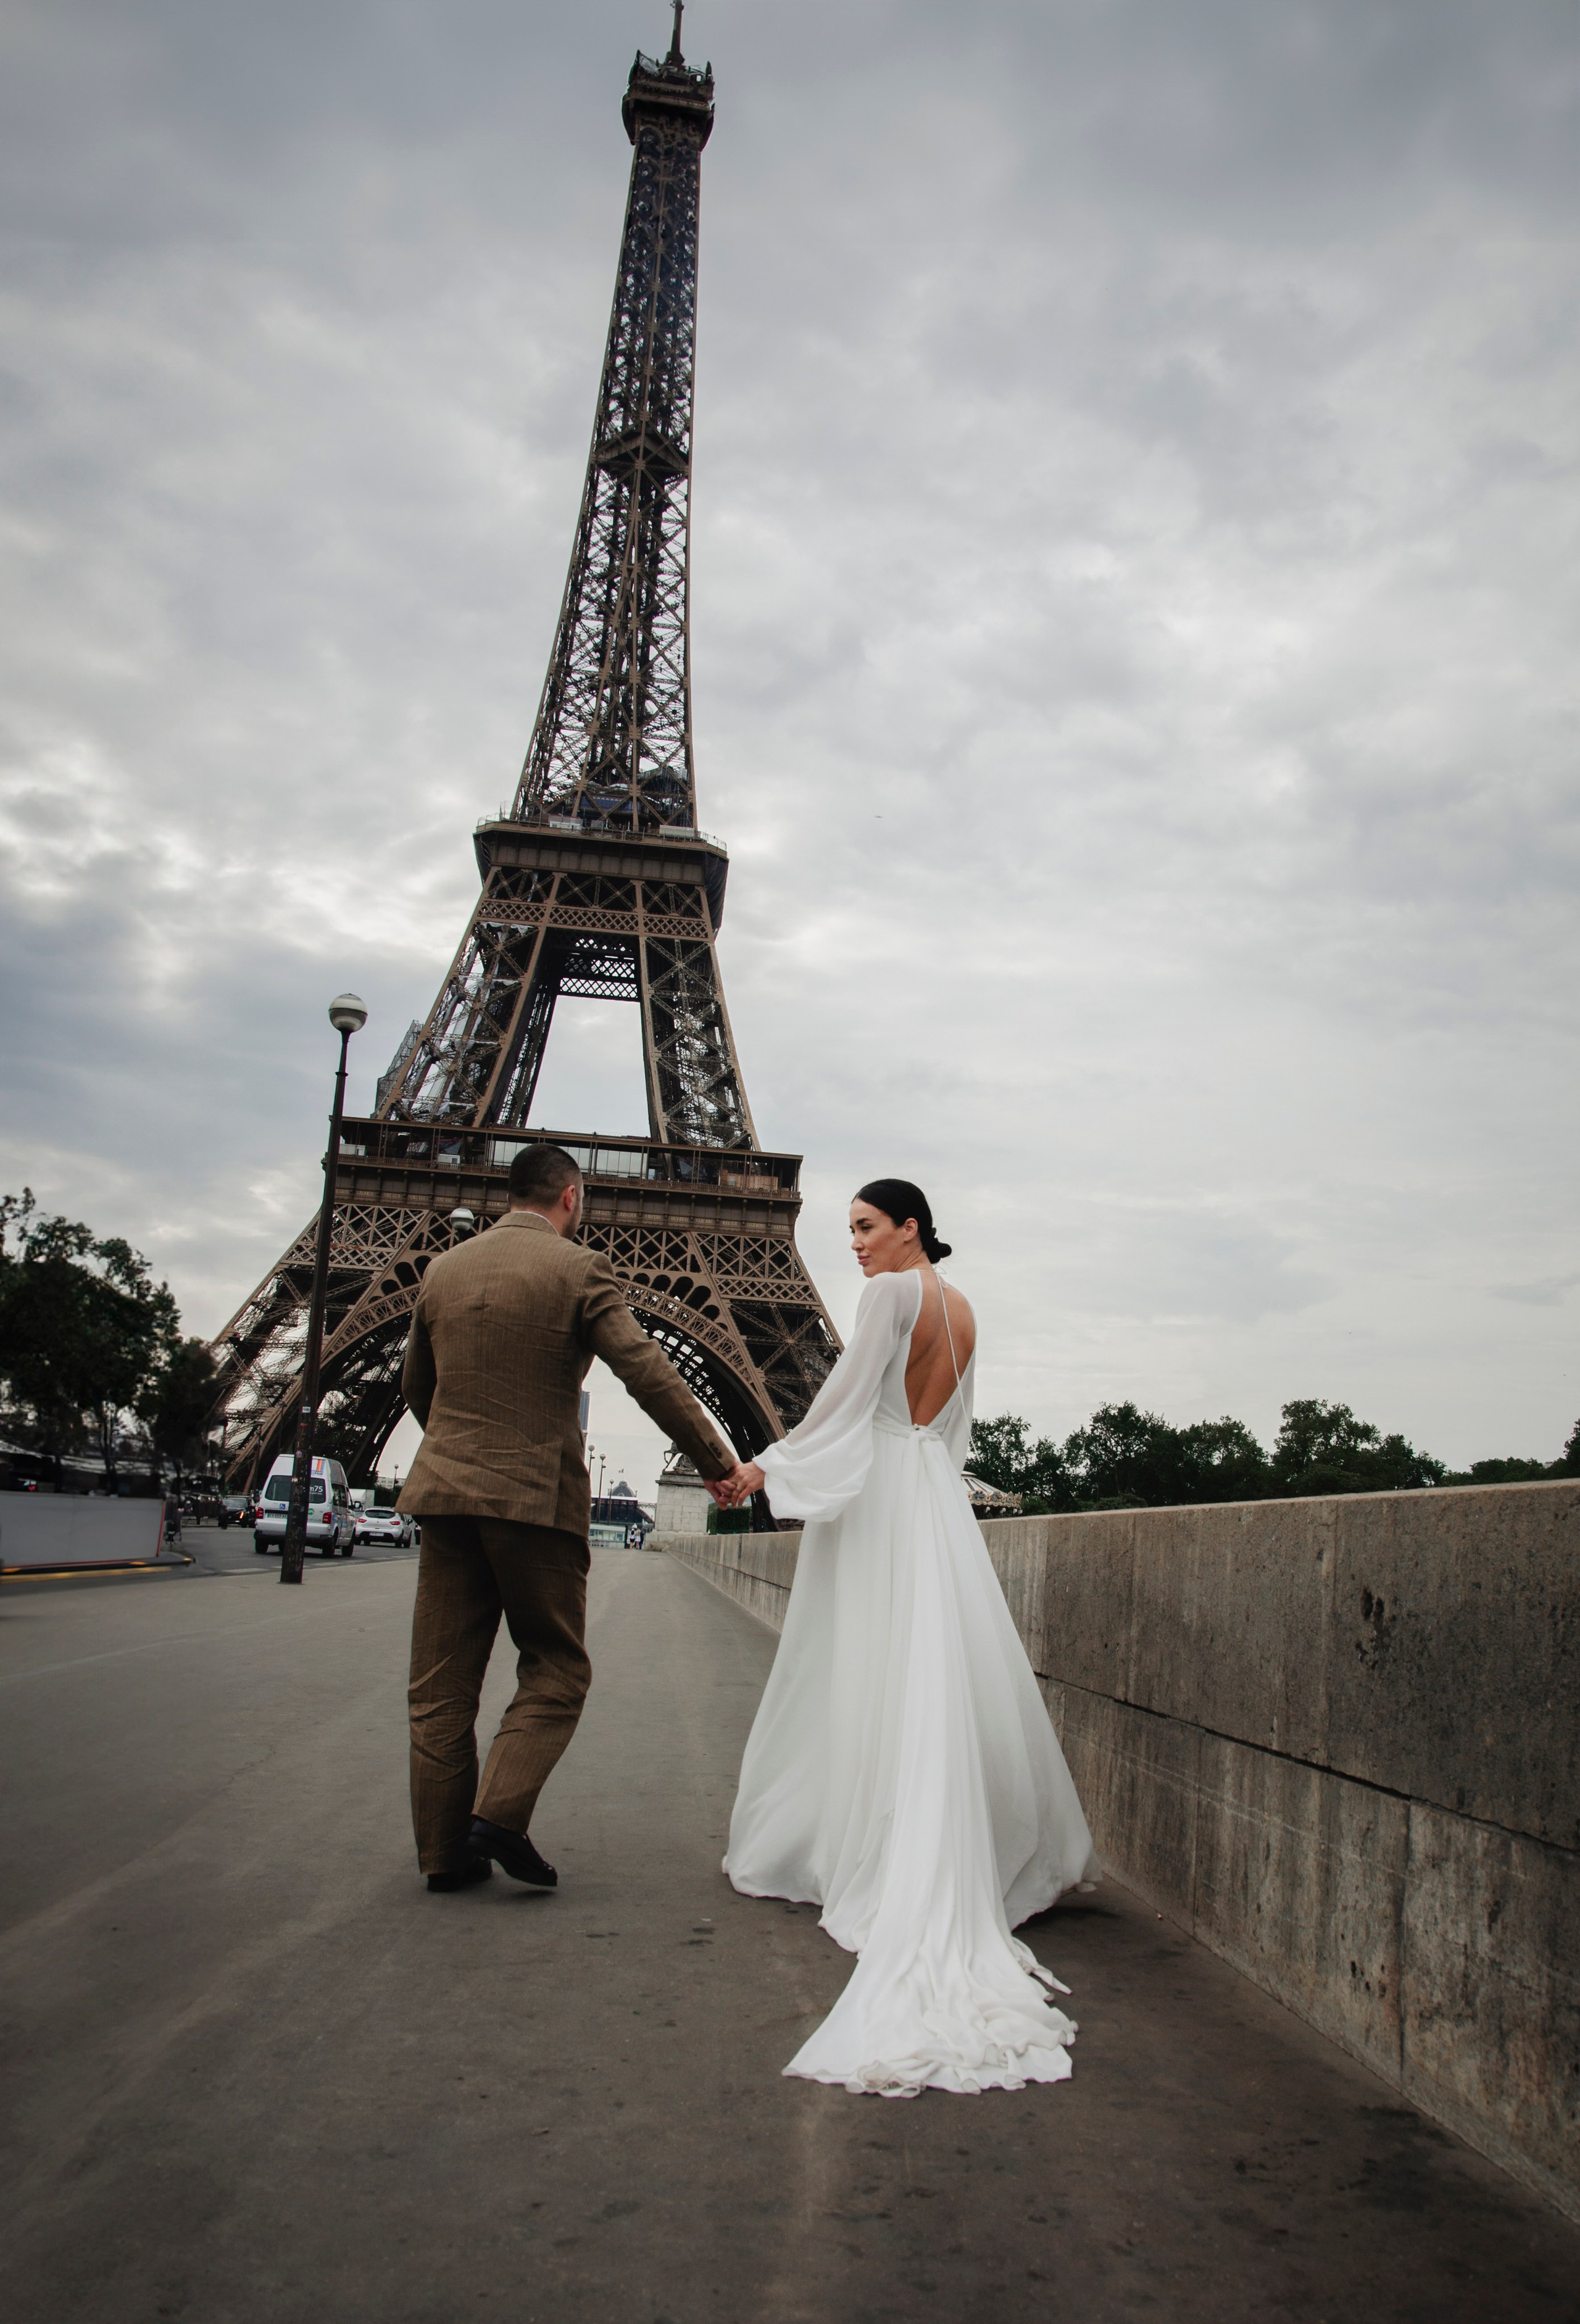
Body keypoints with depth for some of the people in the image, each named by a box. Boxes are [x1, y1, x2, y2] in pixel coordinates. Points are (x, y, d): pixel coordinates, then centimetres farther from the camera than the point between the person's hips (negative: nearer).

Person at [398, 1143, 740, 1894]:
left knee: (443, 1682, 10)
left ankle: (446, 1849, 14)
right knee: (555, 1668, 9)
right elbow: (647, 1371, -13)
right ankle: (499, 1814, -5)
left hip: (447, 1492, 5)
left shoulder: (444, 1269, 11)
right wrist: (716, 1458, -7)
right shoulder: (576, 1268, -5)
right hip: (537, 1494, -5)